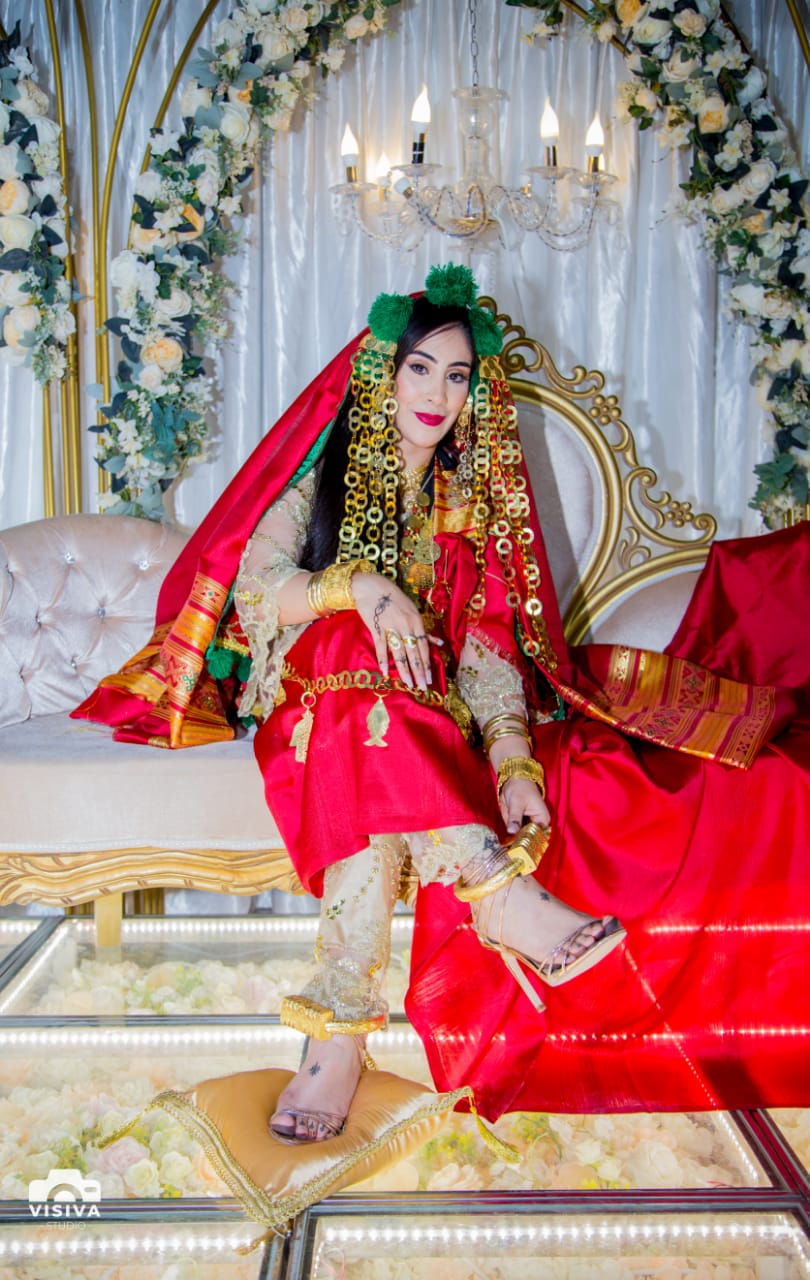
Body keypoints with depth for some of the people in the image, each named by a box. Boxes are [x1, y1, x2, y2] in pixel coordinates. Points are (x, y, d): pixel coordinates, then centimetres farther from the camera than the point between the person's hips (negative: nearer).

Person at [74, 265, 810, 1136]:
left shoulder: (476, 497, 11)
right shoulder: (323, 471, 6)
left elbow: (487, 644, -1)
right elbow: (255, 586, -8)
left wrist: (514, 760, -20)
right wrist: (359, 586, -29)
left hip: (428, 710, 2)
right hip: (309, 694, -1)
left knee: (378, 786, -35)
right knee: (361, 659, -38)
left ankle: (340, 1031, -40)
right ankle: (500, 893, -46)